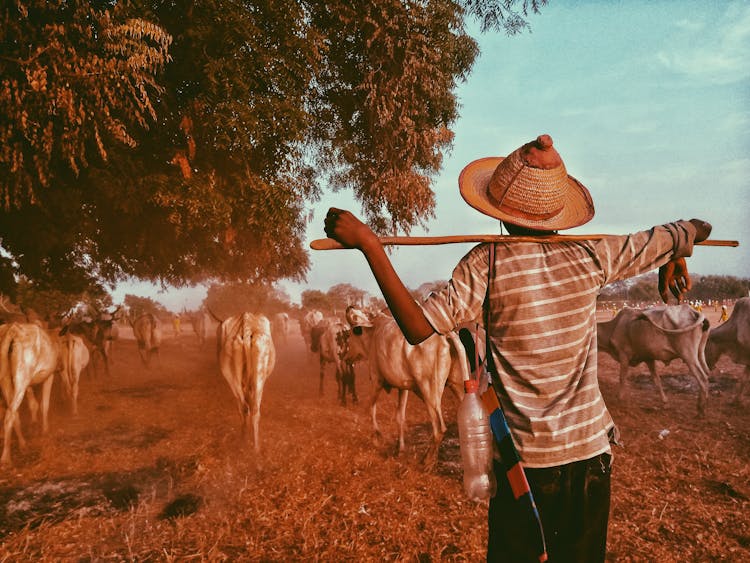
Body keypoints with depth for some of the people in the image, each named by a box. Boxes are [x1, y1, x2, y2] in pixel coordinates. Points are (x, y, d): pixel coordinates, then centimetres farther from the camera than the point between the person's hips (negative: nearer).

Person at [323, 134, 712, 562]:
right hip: (592, 451, 4)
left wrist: (369, 244, -21)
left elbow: (418, 328, -23)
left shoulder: (488, 262, -16)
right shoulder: (592, 256, -5)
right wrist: (674, 258, 32)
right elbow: (696, 230, 9)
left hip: (526, 458, -3)